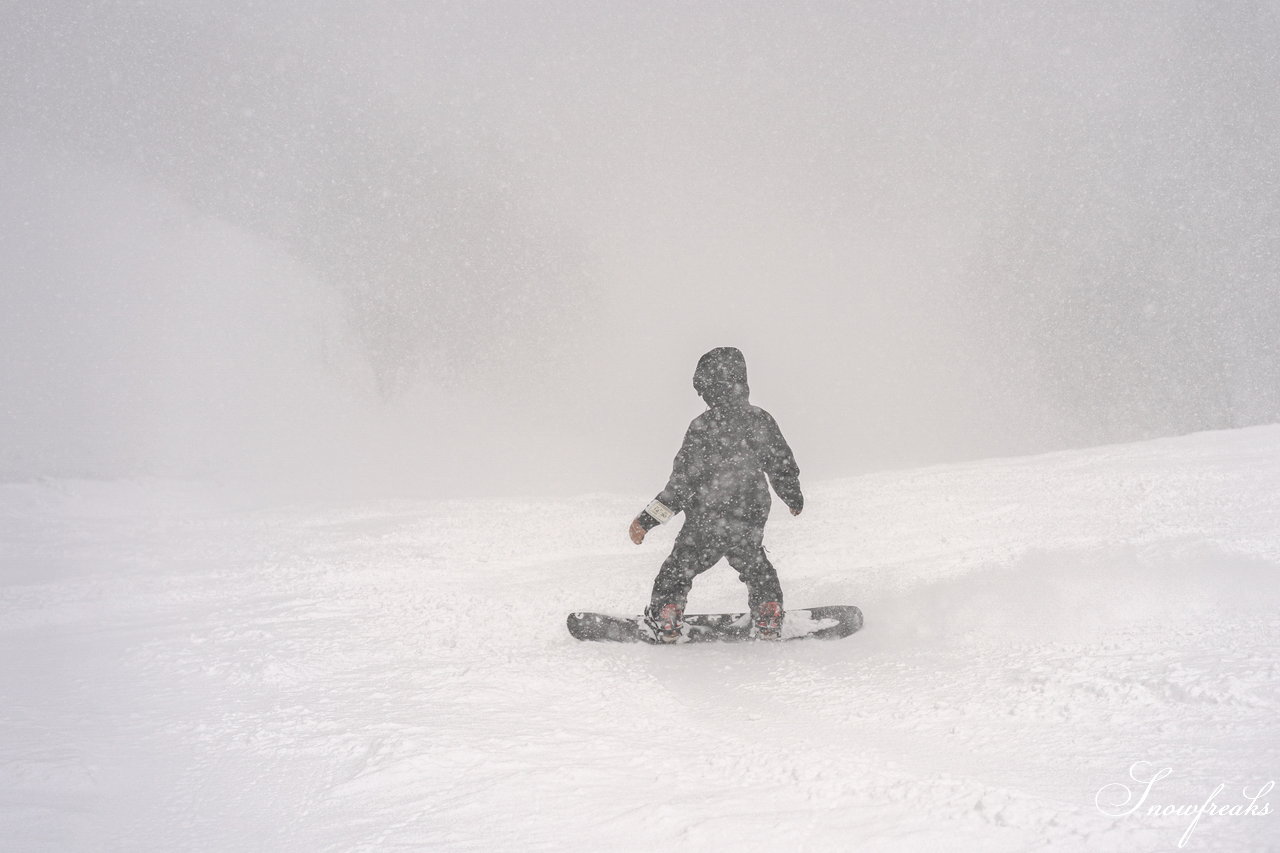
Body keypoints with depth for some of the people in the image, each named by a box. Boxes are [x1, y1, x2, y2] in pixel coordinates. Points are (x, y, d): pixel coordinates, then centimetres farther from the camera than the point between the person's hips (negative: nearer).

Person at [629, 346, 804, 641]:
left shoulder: (704, 426, -19)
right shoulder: (761, 420, -4)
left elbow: (683, 484, -20)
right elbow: (784, 467, 7)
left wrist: (647, 519, -15)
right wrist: (794, 499, 27)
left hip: (705, 525, -4)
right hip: (751, 523, 4)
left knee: (676, 572, 17)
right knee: (757, 571, 30)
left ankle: (664, 626, 19)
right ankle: (769, 625, 33)